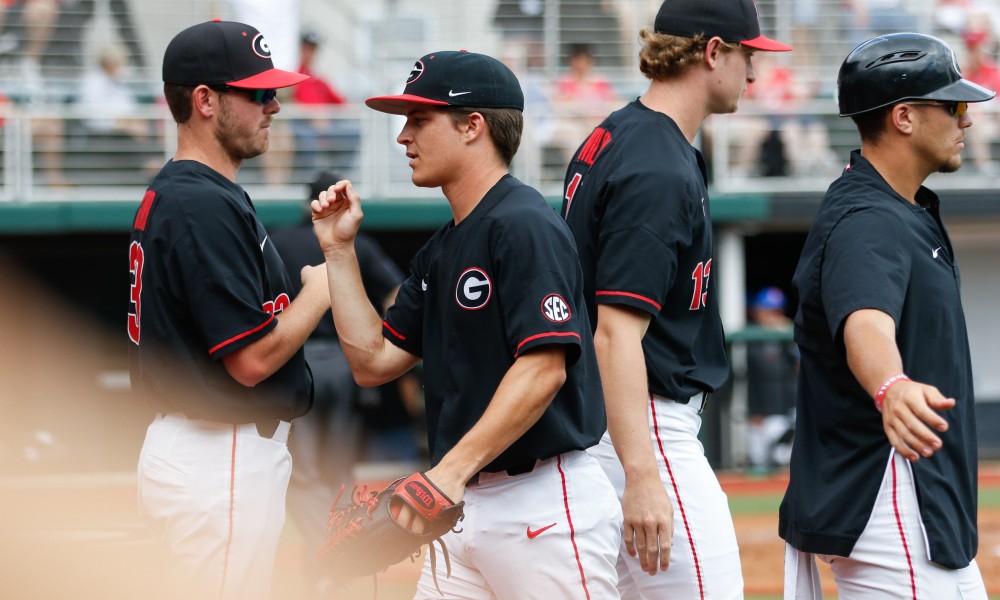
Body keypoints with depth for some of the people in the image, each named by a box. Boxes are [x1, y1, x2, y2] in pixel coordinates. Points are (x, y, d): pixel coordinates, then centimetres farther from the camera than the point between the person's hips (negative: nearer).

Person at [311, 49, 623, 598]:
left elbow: (544, 369, -21)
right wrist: (339, 251, 14)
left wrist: (452, 470, -27)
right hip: (464, 508, 9)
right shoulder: (439, 253, 18)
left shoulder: (524, 226, -12)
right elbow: (372, 361, 19)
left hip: (545, 504, -9)